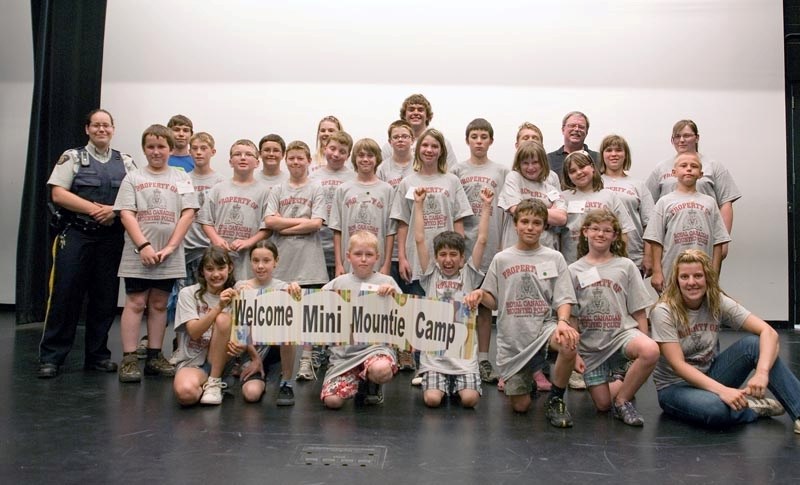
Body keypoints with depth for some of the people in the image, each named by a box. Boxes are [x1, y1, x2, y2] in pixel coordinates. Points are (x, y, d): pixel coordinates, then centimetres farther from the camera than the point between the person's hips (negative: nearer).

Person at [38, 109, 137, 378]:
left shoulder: (126, 162, 13)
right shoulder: (73, 157, 6)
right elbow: (58, 194, -4)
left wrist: (114, 210, -11)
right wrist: (94, 209, -14)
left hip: (111, 237, 3)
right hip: (76, 234, -2)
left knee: (105, 298, 6)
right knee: (65, 295, -5)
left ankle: (97, 354, 17)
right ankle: (51, 357, 5)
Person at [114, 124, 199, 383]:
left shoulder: (181, 178, 7)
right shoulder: (133, 178, 6)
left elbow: (188, 213, -1)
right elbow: (126, 214, -3)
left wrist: (170, 247, -9)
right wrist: (144, 246, -15)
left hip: (169, 255, 1)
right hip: (138, 253, -1)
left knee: (159, 304, 9)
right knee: (135, 303, -1)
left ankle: (155, 357, 17)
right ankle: (129, 359, 3)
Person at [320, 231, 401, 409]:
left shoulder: (386, 281, 5)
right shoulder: (339, 282, 9)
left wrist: (394, 294, -14)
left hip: (375, 345, -1)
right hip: (343, 350, 2)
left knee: (381, 370, -36)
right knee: (332, 400, -14)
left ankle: (370, 385, 4)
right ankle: (357, 381, 21)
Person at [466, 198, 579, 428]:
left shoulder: (554, 258, 5)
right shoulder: (501, 259, 7)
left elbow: (563, 299, -1)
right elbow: (494, 302, 10)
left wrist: (562, 322, -22)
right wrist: (480, 294, -12)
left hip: (544, 327, -1)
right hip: (512, 338, 1)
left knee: (569, 343, -37)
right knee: (520, 406, 0)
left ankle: (555, 400, -9)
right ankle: (526, 379, 38)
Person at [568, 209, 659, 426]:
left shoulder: (625, 266, 2)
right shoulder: (574, 270, 2)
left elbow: (639, 312, 3)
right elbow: (571, 317, 2)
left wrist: (643, 344, -4)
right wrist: (574, 352, -3)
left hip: (622, 331, 0)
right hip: (590, 343, 1)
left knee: (651, 351, -34)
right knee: (602, 404, -1)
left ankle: (622, 399, -10)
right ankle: (616, 383, 35)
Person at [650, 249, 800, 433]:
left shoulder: (718, 302, -7)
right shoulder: (663, 312, -19)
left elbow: (769, 332, -16)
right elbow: (678, 365, -24)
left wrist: (762, 373, -34)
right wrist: (722, 390, -34)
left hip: (710, 375, 4)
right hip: (675, 386, -4)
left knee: (754, 343, -19)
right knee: (715, 409, -37)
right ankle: (753, 408, -6)